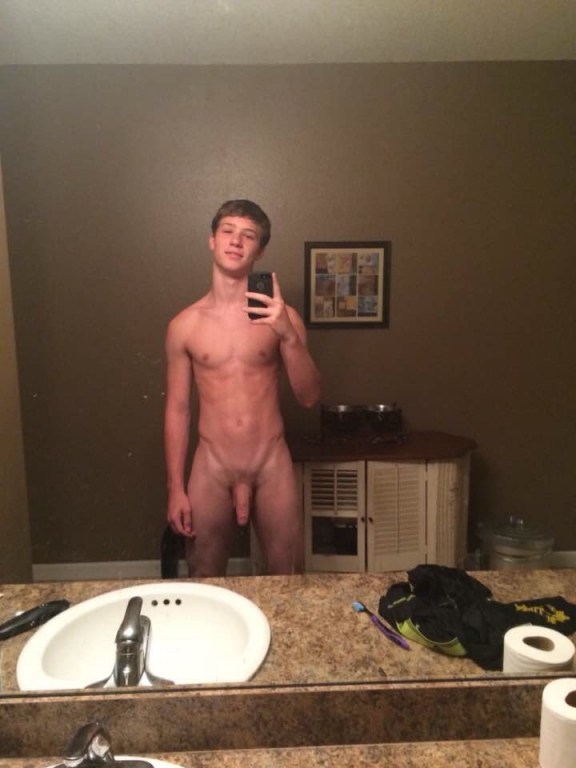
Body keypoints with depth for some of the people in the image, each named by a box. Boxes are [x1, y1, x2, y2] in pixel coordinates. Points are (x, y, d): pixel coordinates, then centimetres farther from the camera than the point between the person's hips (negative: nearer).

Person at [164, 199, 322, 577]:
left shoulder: (281, 317, -3)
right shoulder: (185, 325, -1)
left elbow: (310, 397, -7)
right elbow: (177, 411, 2)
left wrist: (289, 335, -22)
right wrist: (176, 489, 0)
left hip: (273, 465, 0)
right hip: (212, 467, 1)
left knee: (290, 578, 13)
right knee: (204, 582, 15)